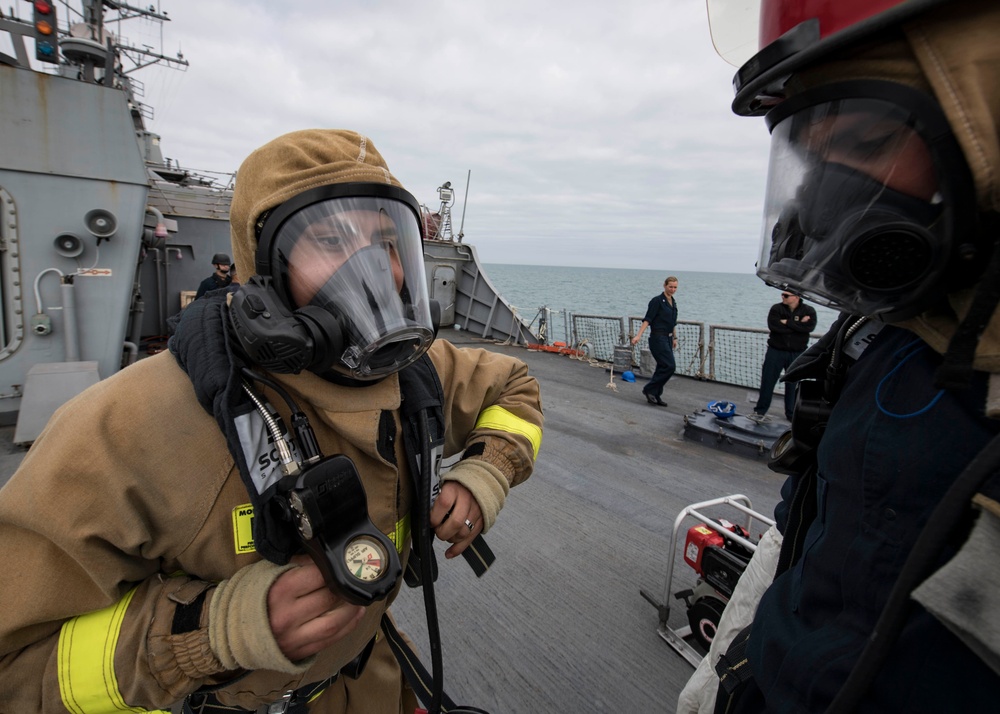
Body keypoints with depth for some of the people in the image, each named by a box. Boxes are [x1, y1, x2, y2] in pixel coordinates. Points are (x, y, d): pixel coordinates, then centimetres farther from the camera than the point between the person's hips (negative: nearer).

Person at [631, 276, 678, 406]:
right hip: (658, 338, -8)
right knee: (669, 366, -14)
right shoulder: (657, 301, -11)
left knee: (662, 367, 8)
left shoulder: (673, 302, 14)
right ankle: (649, 389, -2)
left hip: (668, 338, 8)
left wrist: (674, 338, 24)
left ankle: (654, 396, 16)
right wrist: (639, 335, -26)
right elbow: (647, 319, -17)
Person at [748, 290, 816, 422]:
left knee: (793, 384, 8)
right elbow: (774, 326, -18)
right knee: (767, 381, 1)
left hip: (797, 354, 0)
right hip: (776, 351, 0)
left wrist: (787, 323, -19)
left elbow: (809, 326, -20)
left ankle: (791, 414, 21)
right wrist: (797, 325, -15)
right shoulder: (776, 309, -2)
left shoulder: (808, 311, -1)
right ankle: (760, 411, 8)